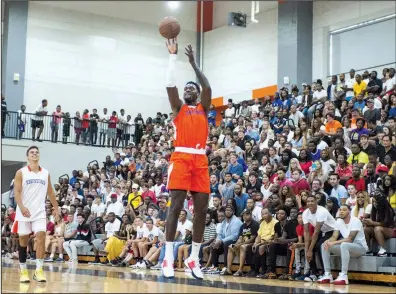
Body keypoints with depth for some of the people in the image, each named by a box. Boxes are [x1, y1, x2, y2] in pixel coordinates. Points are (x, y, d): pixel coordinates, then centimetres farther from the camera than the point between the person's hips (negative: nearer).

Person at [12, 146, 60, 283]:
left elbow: (50, 192, 18)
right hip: (24, 212, -2)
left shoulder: (46, 173, 9)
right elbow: (17, 191, -9)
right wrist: (22, 207, -24)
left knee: (41, 237, -13)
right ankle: (23, 271, 16)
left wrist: (56, 207, 17)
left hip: (39, 212, 2)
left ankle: (39, 270, -12)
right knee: (23, 240, 5)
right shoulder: (21, 172, -1)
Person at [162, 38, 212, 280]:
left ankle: (194, 257, 9)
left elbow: (208, 88, 3)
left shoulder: (204, 108, 19)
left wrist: (193, 63, 6)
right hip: (181, 158, -3)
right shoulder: (178, 107, 14)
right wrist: (173, 56, 1)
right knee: (176, 206, -10)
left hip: (200, 160, 3)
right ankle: (168, 257, -10)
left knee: (202, 208, 1)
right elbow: (170, 85, 0)